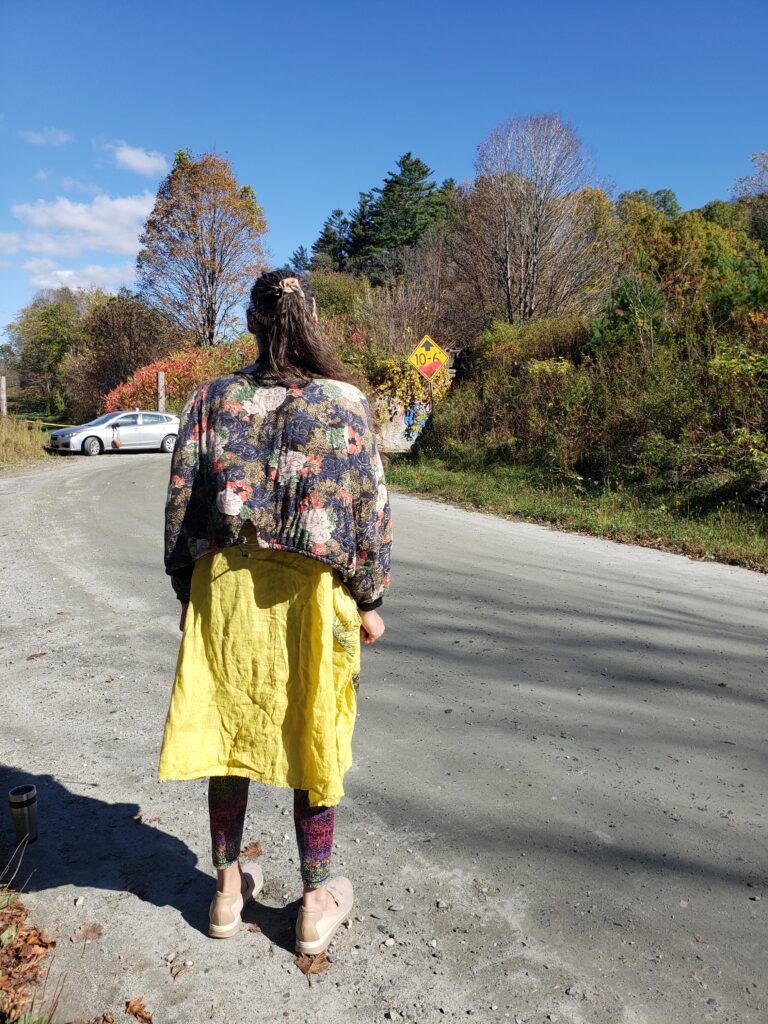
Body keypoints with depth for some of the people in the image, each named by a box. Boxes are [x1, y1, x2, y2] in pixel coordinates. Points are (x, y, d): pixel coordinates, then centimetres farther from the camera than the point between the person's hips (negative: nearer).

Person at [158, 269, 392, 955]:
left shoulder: (213, 399, -1)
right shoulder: (346, 402, -5)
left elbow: (181, 500, 1)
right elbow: (370, 509, -5)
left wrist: (187, 589, 12)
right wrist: (369, 600, 4)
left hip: (224, 589, 2)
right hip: (311, 592, -1)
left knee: (227, 730, 16)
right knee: (313, 739, 12)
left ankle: (228, 887, 34)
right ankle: (317, 902, 28)